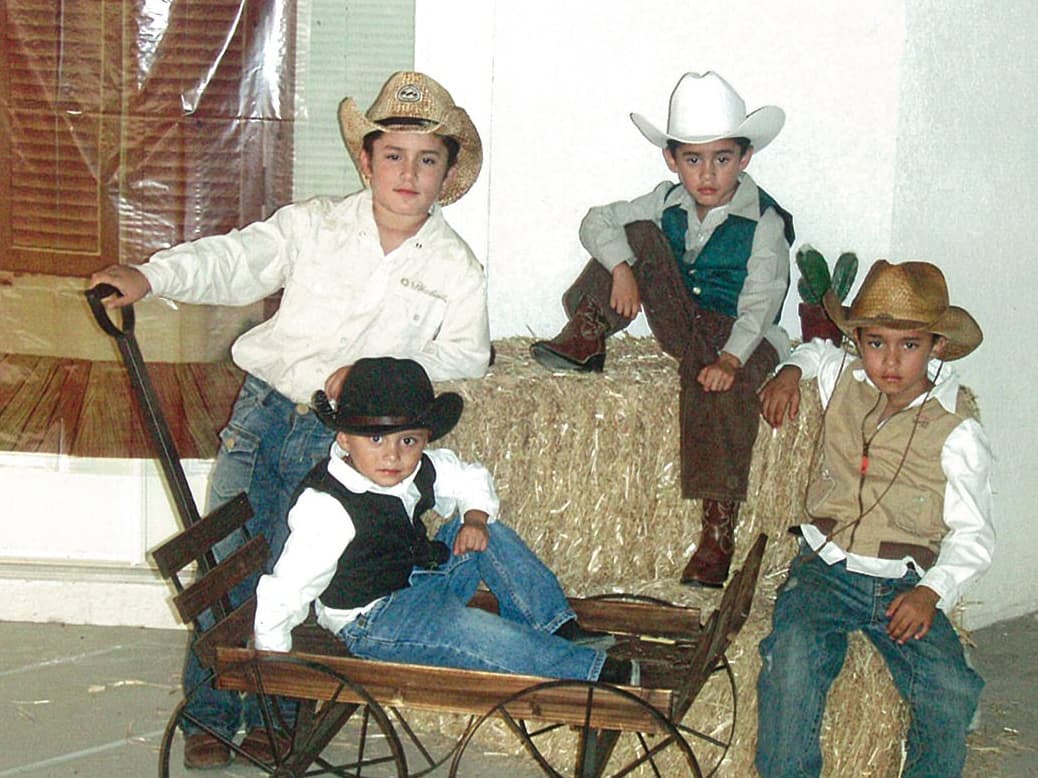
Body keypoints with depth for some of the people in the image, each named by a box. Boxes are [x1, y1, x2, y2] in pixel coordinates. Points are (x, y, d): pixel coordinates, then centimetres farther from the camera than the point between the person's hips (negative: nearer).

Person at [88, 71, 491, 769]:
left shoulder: (455, 268, 4)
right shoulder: (314, 225, 2)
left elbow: (468, 352, 2)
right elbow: (235, 260, -9)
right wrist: (149, 277, -26)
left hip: (347, 436, -1)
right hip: (265, 412, 1)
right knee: (227, 563, -4)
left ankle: (273, 716, 12)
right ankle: (209, 716, 9)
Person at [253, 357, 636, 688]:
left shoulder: (421, 469, -7)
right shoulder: (326, 509, -28)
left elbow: (471, 480, 14)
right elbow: (282, 593, -25)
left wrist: (475, 519, -7)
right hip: (373, 621, -9)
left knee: (492, 536, 0)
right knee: (471, 631, -29)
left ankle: (557, 629, 0)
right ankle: (594, 672, -24)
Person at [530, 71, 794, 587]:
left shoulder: (764, 222, -12)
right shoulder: (668, 204, 3)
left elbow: (760, 303, -20)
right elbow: (597, 223, -1)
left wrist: (731, 356, -35)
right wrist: (622, 267, -20)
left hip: (739, 337, -4)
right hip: (679, 326, 5)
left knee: (721, 385, -39)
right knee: (640, 235, -12)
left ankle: (718, 532, -40)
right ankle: (586, 336, -14)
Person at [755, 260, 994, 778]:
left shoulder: (956, 434, -3)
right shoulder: (843, 381, 8)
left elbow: (973, 533, -2)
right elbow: (816, 350, 34)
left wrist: (933, 590, -19)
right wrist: (790, 372, 12)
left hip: (904, 585, -1)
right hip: (825, 567, 2)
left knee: (950, 690, -26)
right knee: (792, 657, -30)